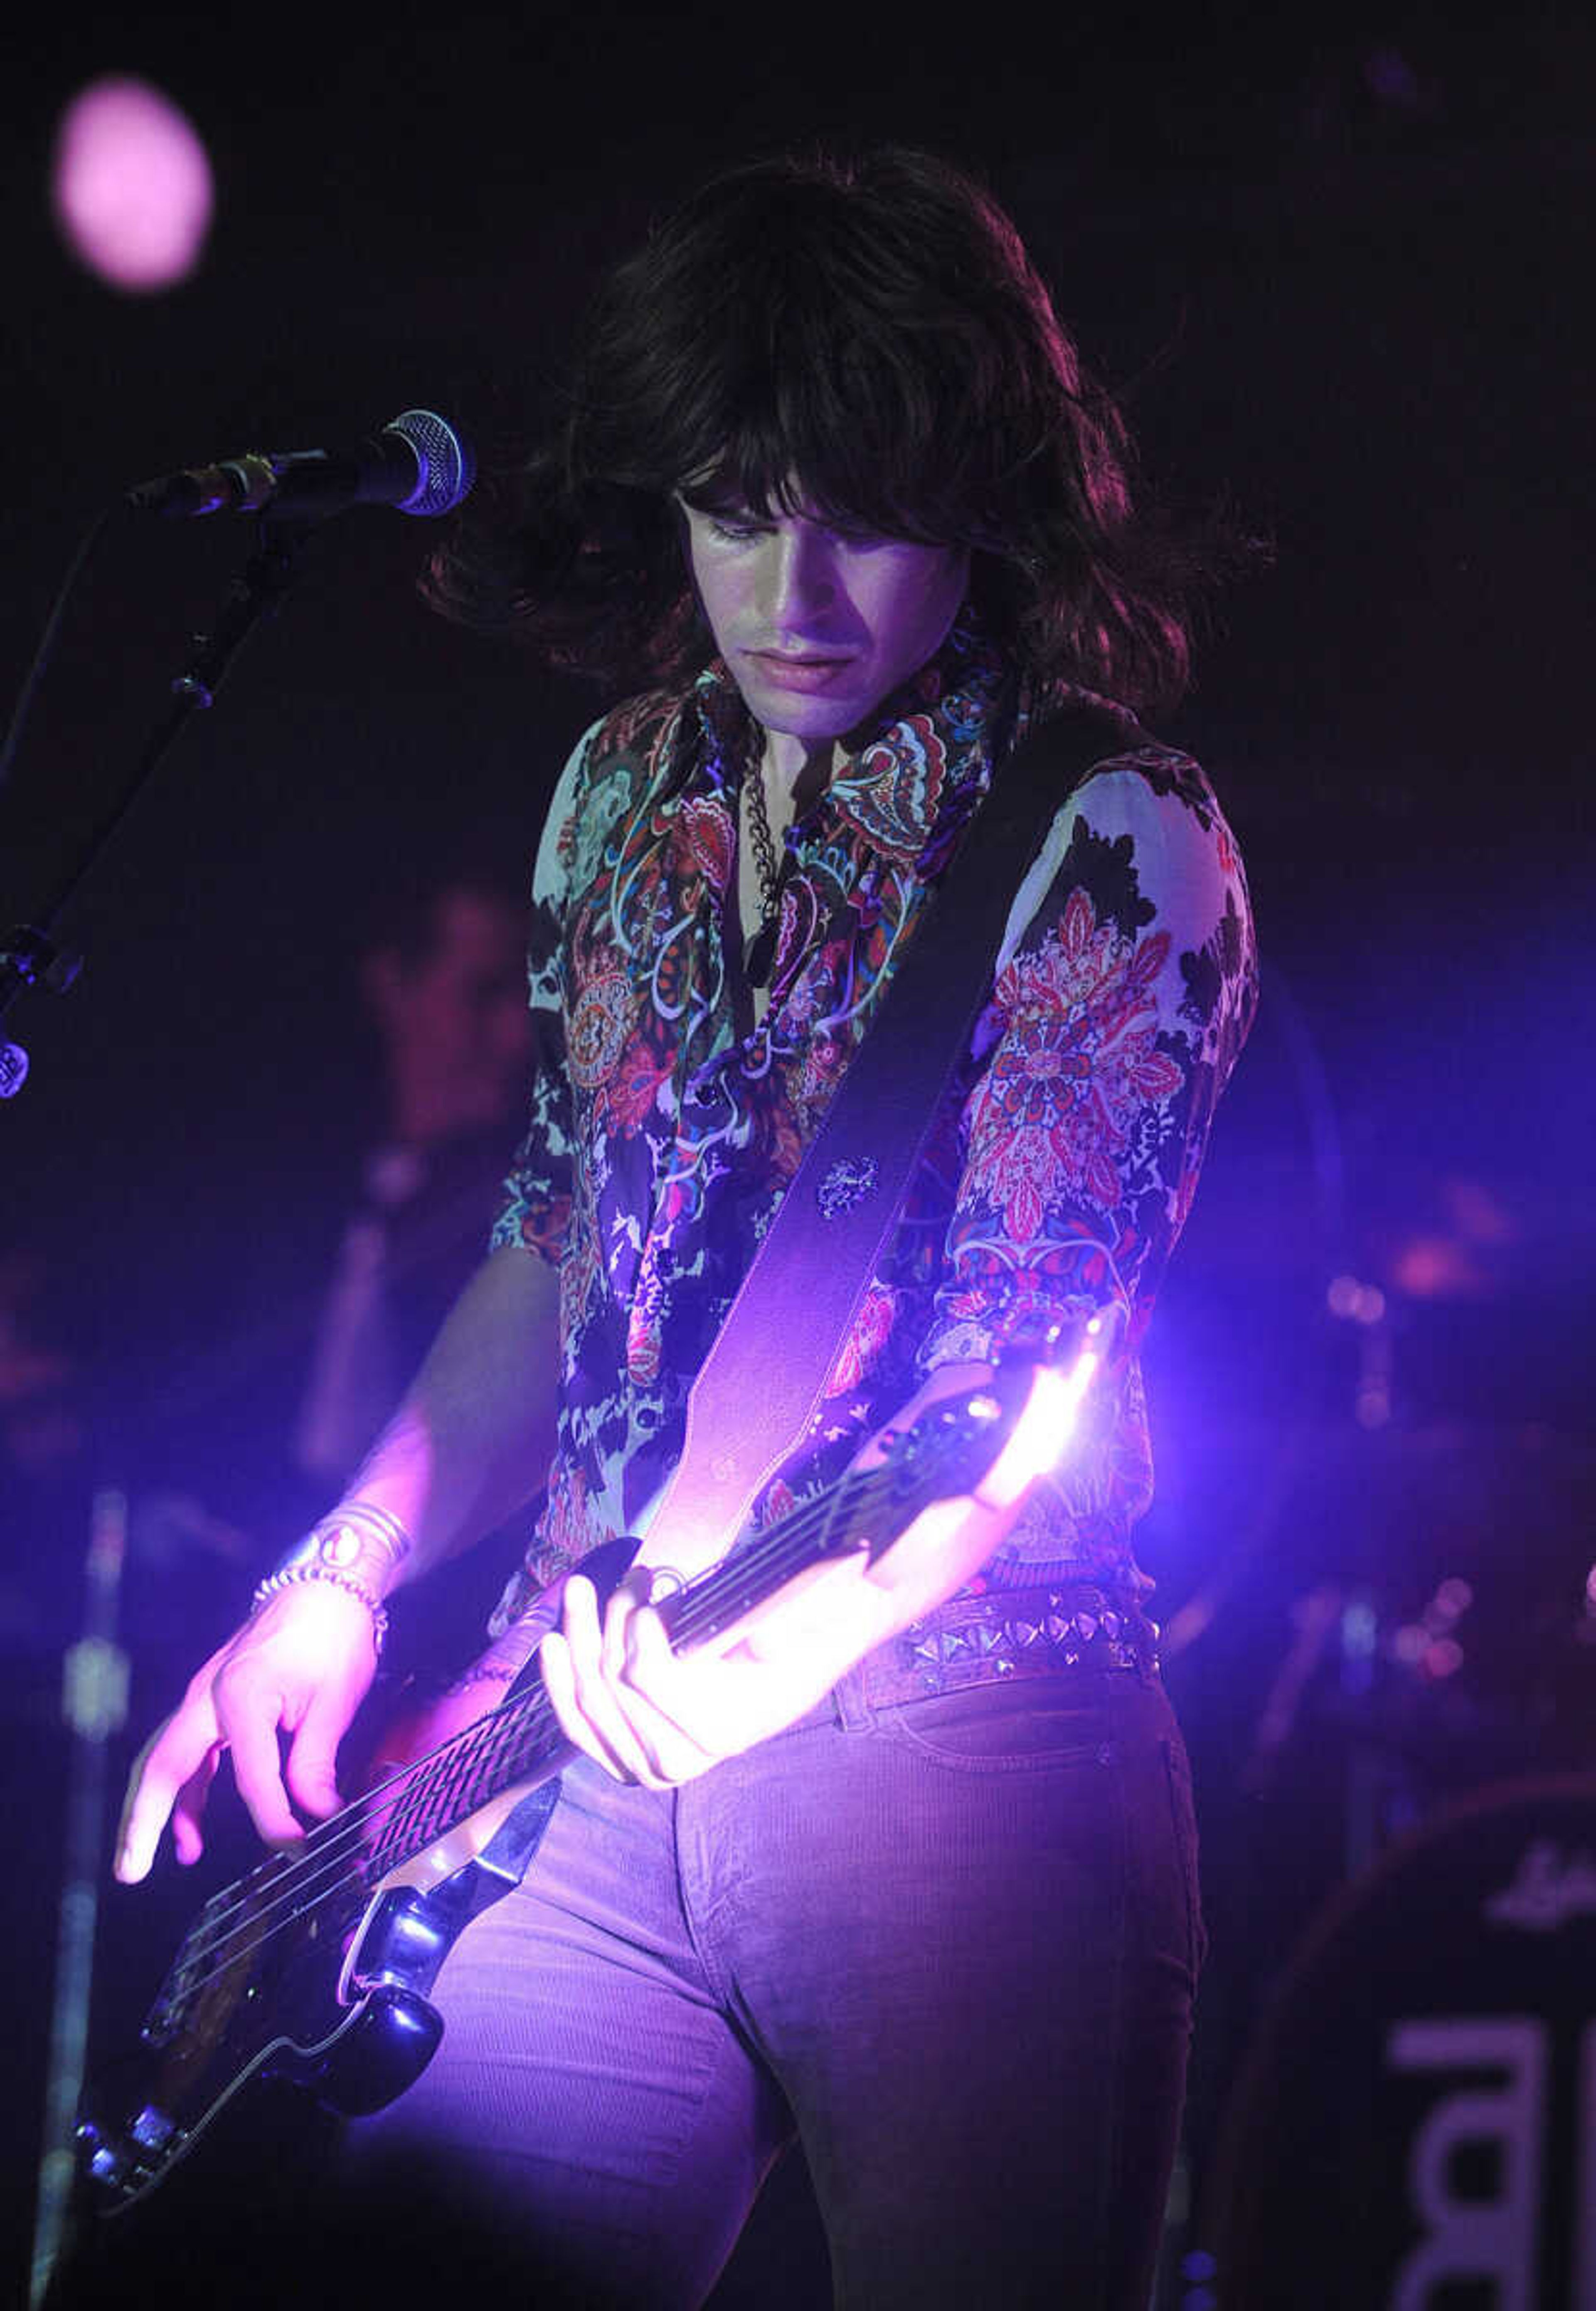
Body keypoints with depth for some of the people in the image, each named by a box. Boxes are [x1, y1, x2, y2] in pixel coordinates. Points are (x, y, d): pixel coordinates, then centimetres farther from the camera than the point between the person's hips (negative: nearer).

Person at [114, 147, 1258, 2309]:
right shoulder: (627, 792, 13)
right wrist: (339, 1588, 10)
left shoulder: (1106, 842, -7)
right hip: (592, 1727, 6)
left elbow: (1029, 1356, -15)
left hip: (949, 1728, -5)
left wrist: (786, 1650, -29)